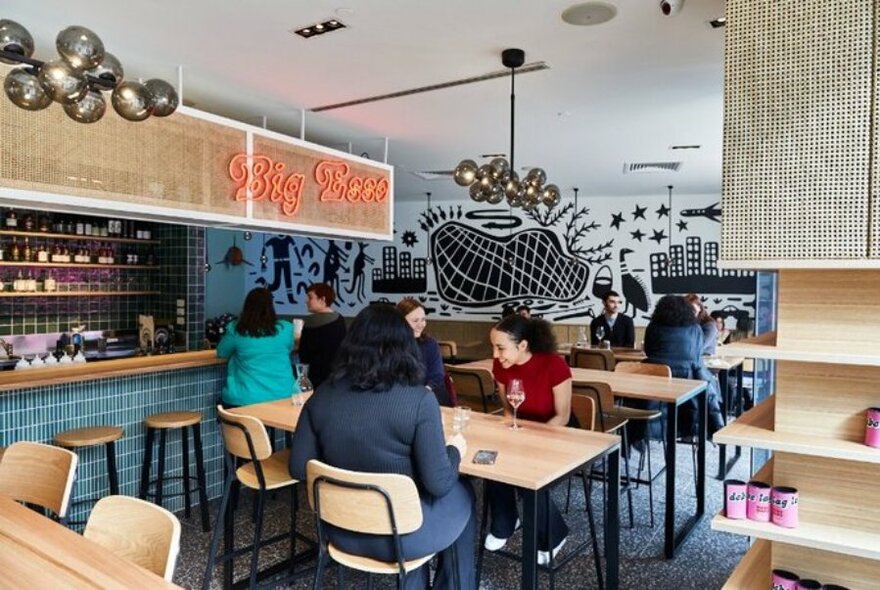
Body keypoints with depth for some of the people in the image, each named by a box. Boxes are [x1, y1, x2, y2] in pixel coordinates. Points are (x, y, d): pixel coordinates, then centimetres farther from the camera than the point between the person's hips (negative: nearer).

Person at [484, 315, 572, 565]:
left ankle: (553, 535, 3)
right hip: (520, 430, 5)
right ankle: (503, 525, 6)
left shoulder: (554, 365, -27)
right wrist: (511, 431, -16)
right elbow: (508, 408, 3)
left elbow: (562, 416, -19)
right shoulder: (501, 366, -12)